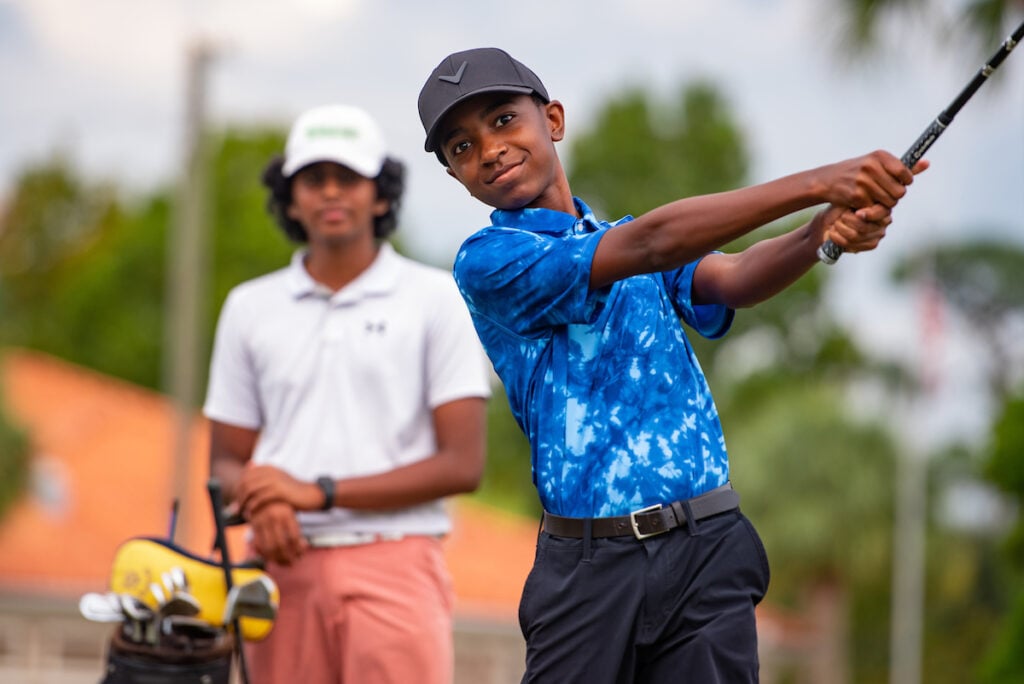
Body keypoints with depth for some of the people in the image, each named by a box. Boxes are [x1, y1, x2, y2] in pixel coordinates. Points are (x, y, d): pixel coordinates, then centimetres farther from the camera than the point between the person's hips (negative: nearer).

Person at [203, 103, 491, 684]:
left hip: (395, 566, -3)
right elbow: (226, 461, 17)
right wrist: (262, 500, -8)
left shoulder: (438, 300, 6)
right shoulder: (251, 308, 16)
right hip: (285, 566, 3)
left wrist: (321, 492, -8)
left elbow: (463, 464, -1)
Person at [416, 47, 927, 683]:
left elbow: (733, 279, -3)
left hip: (709, 556, 4)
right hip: (593, 569, -4)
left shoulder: (624, 236, 17)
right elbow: (649, 244, -15)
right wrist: (816, 184, -22)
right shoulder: (489, 261, -2)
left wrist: (823, 233, -26)